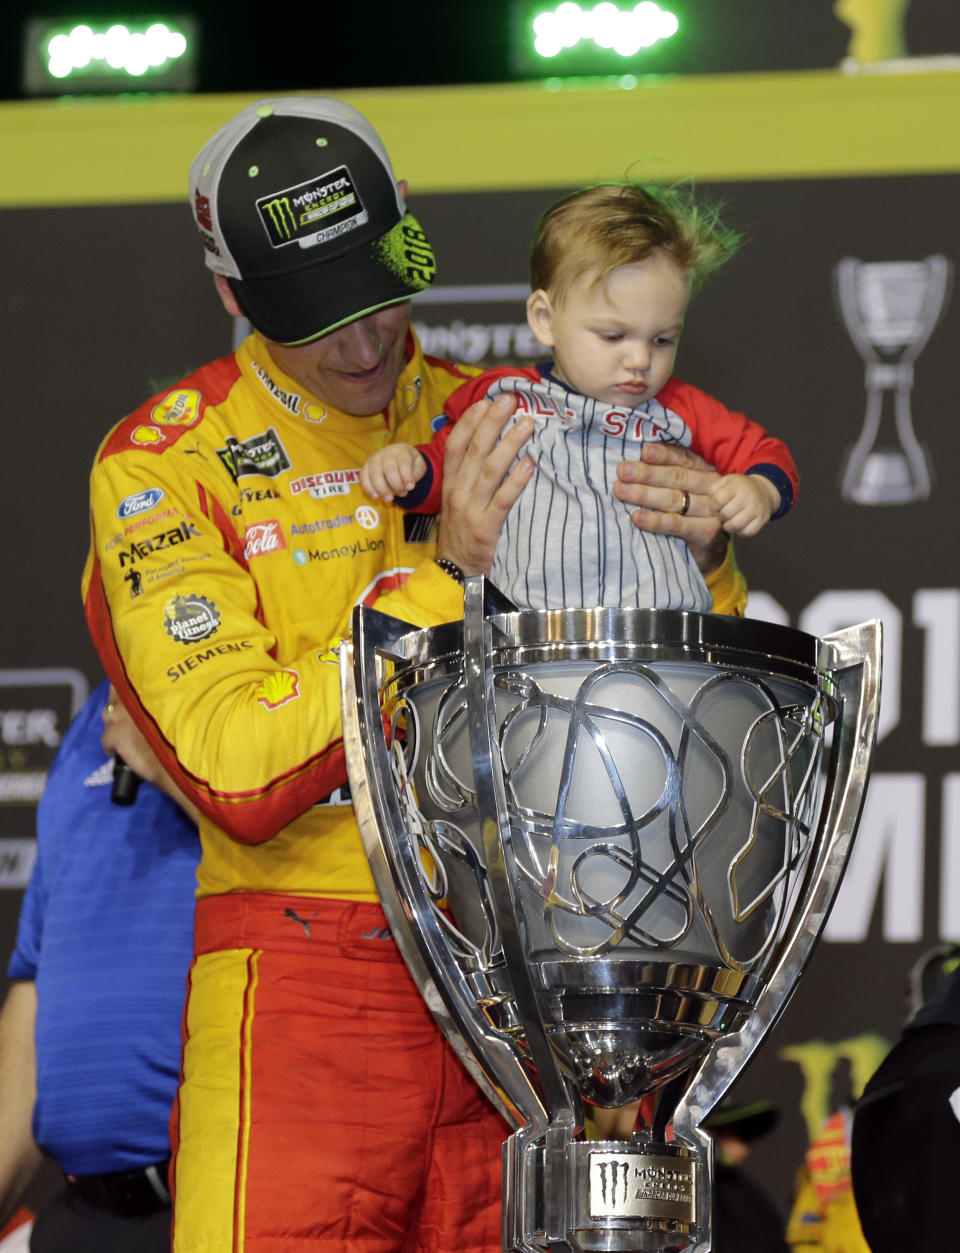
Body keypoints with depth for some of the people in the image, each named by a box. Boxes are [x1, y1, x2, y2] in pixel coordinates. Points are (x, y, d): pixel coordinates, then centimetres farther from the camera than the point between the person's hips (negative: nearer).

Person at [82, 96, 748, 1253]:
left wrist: (698, 557, -7)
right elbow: (239, 777, -14)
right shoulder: (161, 465, -1)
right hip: (304, 976, -3)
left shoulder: (489, 422, 12)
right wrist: (440, 571, -15)